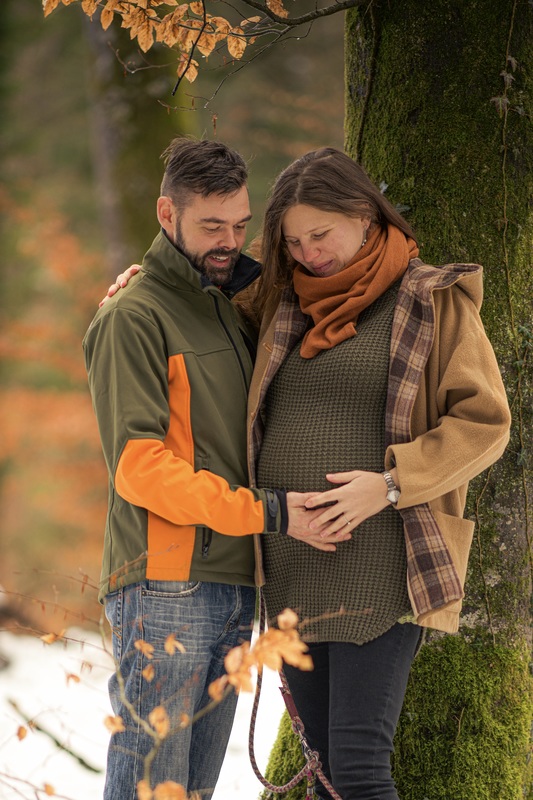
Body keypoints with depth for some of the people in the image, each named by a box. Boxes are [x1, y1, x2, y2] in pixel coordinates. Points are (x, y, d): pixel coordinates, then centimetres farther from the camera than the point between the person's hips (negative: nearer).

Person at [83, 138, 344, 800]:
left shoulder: (232, 310, 20)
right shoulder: (134, 317, -6)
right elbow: (138, 465, -15)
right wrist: (267, 512, -18)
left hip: (232, 587, 8)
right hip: (165, 588, -8)